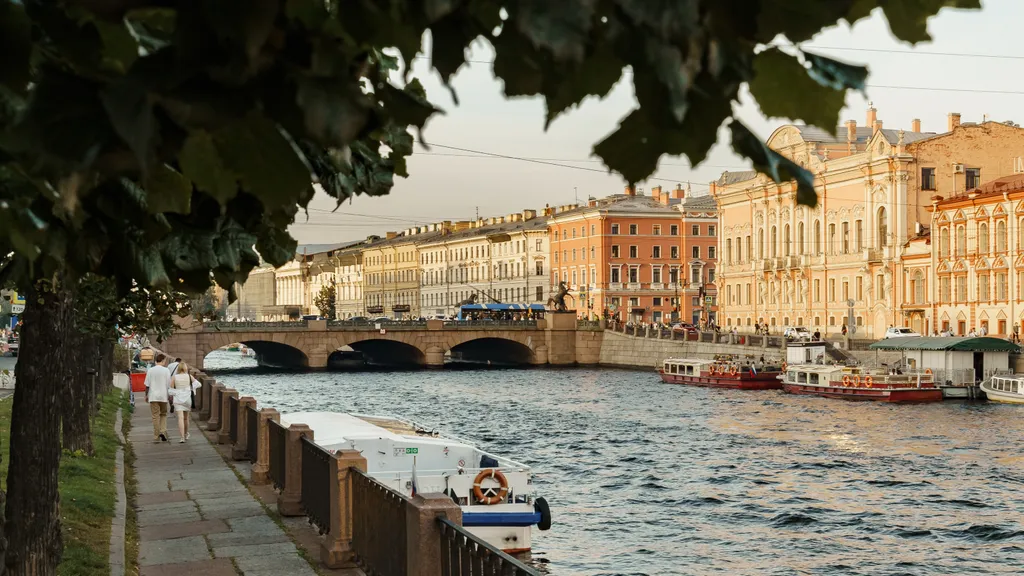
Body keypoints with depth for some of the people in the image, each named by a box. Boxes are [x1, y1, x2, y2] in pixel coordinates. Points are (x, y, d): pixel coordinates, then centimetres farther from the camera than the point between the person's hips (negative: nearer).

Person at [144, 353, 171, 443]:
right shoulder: (166, 370, -3)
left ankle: (156, 437, 1)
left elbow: (147, 385, 0)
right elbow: (169, 385, -1)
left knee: (155, 416, 2)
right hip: (163, 396, 0)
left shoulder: (150, 370, -1)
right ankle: (163, 431, -3)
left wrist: (146, 395, 12)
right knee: (163, 415, 16)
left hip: (153, 396, 0)